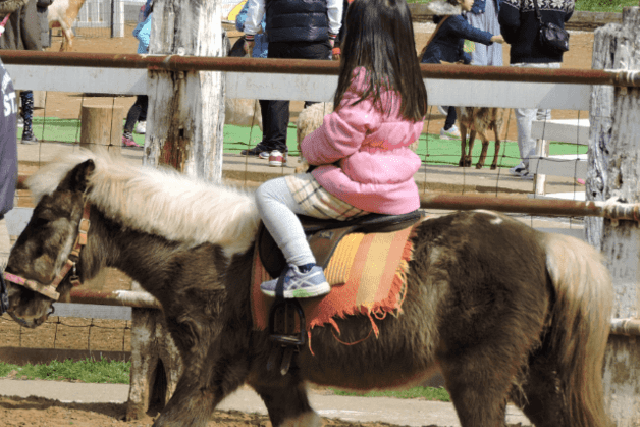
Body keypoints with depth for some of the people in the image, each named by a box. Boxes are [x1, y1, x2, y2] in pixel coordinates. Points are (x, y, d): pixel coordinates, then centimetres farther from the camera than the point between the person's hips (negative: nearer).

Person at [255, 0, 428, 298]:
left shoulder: (364, 79, -19)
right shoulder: (409, 82, 9)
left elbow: (341, 138, -21)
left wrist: (309, 148, 1)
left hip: (358, 191, -9)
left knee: (268, 194, -4)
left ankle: (305, 271, -16)